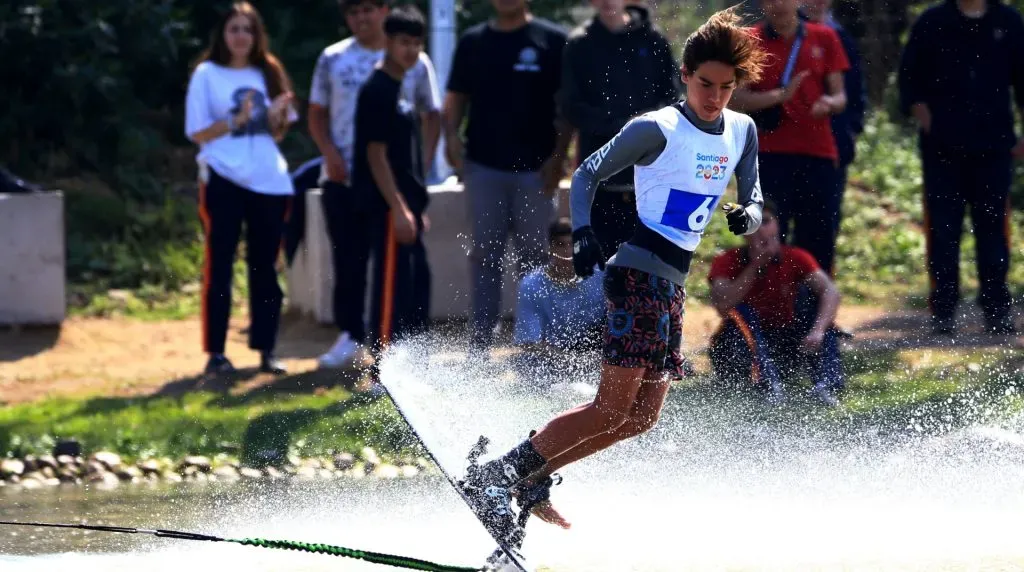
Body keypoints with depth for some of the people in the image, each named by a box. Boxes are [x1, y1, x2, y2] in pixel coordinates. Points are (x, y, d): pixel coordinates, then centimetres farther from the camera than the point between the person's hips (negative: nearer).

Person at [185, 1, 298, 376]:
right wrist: (236, 121, -16)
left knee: (265, 267, 5)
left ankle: (266, 350, 10)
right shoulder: (207, 75, 1)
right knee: (219, 267, -4)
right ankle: (215, 352, -2)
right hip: (224, 180, -4)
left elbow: (278, 133, 16)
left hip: (269, 180, 4)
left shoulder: (268, 73, 13)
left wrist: (278, 117, -6)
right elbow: (197, 132, -3)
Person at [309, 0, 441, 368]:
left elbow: (432, 115, 9)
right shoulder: (332, 59, 6)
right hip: (343, 181, 1)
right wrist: (330, 153, -6)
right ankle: (350, 337, 16)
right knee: (348, 261, 5)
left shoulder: (414, 62, 3)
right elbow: (317, 114, 10)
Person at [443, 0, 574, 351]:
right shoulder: (472, 42, 10)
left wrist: (559, 154, -9)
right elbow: (456, 98, 12)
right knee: (485, 256, 4)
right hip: (483, 166, 2)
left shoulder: (553, 41, 1)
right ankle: (480, 343, 7)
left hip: (535, 168, -2)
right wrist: (451, 136, -5)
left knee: (534, 257, 2)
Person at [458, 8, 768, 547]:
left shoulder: (742, 132, 9)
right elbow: (586, 174, -4)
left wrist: (747, 215, -8)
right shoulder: (657, 129, -10)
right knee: (613, 407, -17)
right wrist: (583, 234, -20)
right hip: (639, 271, -8)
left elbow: (754, 200, 16)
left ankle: (530, 479, 15)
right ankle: (493, 477, -16)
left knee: (642, 416, 9)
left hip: (674, 282, 8)